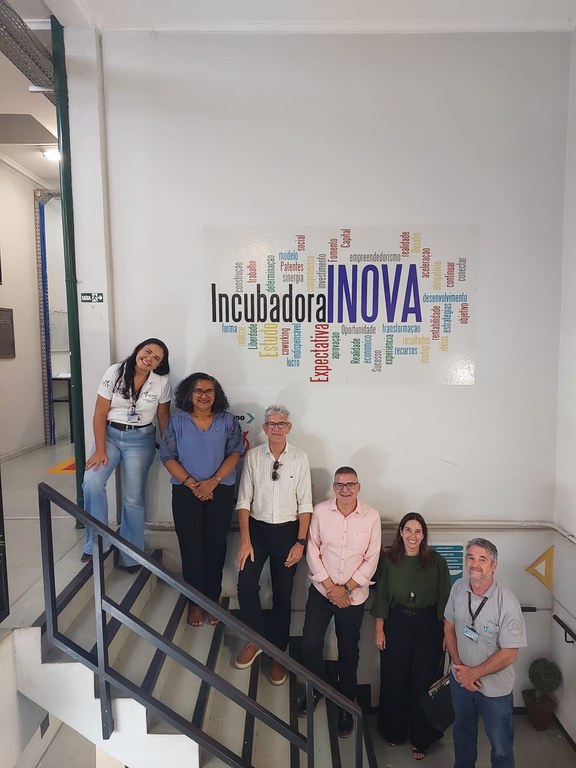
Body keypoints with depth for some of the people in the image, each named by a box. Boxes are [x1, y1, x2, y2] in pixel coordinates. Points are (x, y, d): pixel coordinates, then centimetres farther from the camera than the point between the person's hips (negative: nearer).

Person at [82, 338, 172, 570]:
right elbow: (100, 414, -8)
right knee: (91, 481, -21)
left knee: (133, 498, 0)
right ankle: (96, 543, -2)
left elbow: (163, 417, 3)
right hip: (110, 434, 1)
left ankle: (131, 556, 18)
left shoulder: (162, 382, -7)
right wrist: (100, 449, -13)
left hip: (141, 439, 0)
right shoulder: (115, 372, -9)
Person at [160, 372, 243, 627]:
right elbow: (168, 457, -2)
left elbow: (235, 453, -3)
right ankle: (195, 601, 23)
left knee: (215, 546, 6)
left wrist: (213, 482, -14)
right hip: (186, 492, 0)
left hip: (220, 491, 0)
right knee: (191, 546, 5)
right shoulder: (177, 421, 0)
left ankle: (213, 598, 25)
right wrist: (190, 483, -12)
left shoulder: (227, 421, 1)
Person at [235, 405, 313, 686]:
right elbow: (244, 500, -4)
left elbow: (305, 504, -3)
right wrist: (245, 540, -9)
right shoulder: (253, 456, -5)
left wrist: (300, 542, -7)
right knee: (246, 586, -7)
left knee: (283, 595, 9)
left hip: (287, 530, 0)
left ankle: (277, 653, 30)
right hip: (257, 527, 1)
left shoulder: (300, 458, -6)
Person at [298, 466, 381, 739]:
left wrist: (346, 589, -11)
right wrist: (331, 588, -11)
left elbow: (371, 560, -7)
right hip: (321, 591, 1)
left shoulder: (371, 516, -11)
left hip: (354, 596, 0)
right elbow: (312, 552, -8)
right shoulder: (320, 511, -11)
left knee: (348, 652, 13)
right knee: (310, 645, 6)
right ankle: (316, 689, 35)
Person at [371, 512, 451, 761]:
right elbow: (381, 596, -1)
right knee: (394, 681, 11)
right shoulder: (388, 559, -5)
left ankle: (420, 739, 28)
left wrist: (447, 632, -1)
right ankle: (394, 732, 34)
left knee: (423, 682, 7)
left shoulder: (436, 561, -6)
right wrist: (379, 629, -1)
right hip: (396, 624, 1)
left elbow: (444, 599, -1)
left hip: (428, 626, 0)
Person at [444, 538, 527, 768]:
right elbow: (449, 626, 0)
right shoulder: (458, 588, -12)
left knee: (501, 748, 13)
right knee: (462, 731, 27)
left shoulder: (507, 602, -26)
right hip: (460, 679, 5)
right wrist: (458, 666, -9)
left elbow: (509, 654, -20)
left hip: (494, 688, -4)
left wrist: (474, 673, -16)